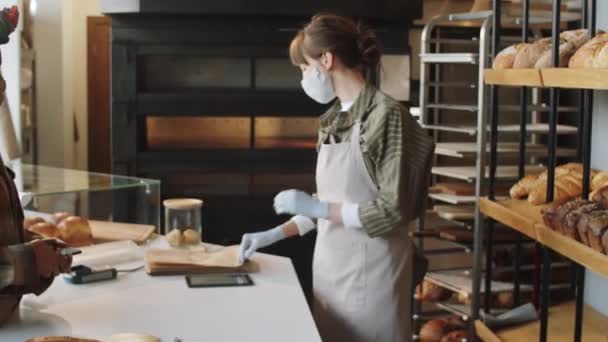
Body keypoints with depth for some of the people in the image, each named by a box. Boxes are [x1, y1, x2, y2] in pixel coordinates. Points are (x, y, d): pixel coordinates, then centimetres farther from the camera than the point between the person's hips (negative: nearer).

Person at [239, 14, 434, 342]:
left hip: (368, 272, -7)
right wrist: (276, 234, 9)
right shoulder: (332, 120, 9)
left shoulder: (385, 114, -14)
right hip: (331, 266, 7)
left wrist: (318, 208, -16)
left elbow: (395, 211, -17)